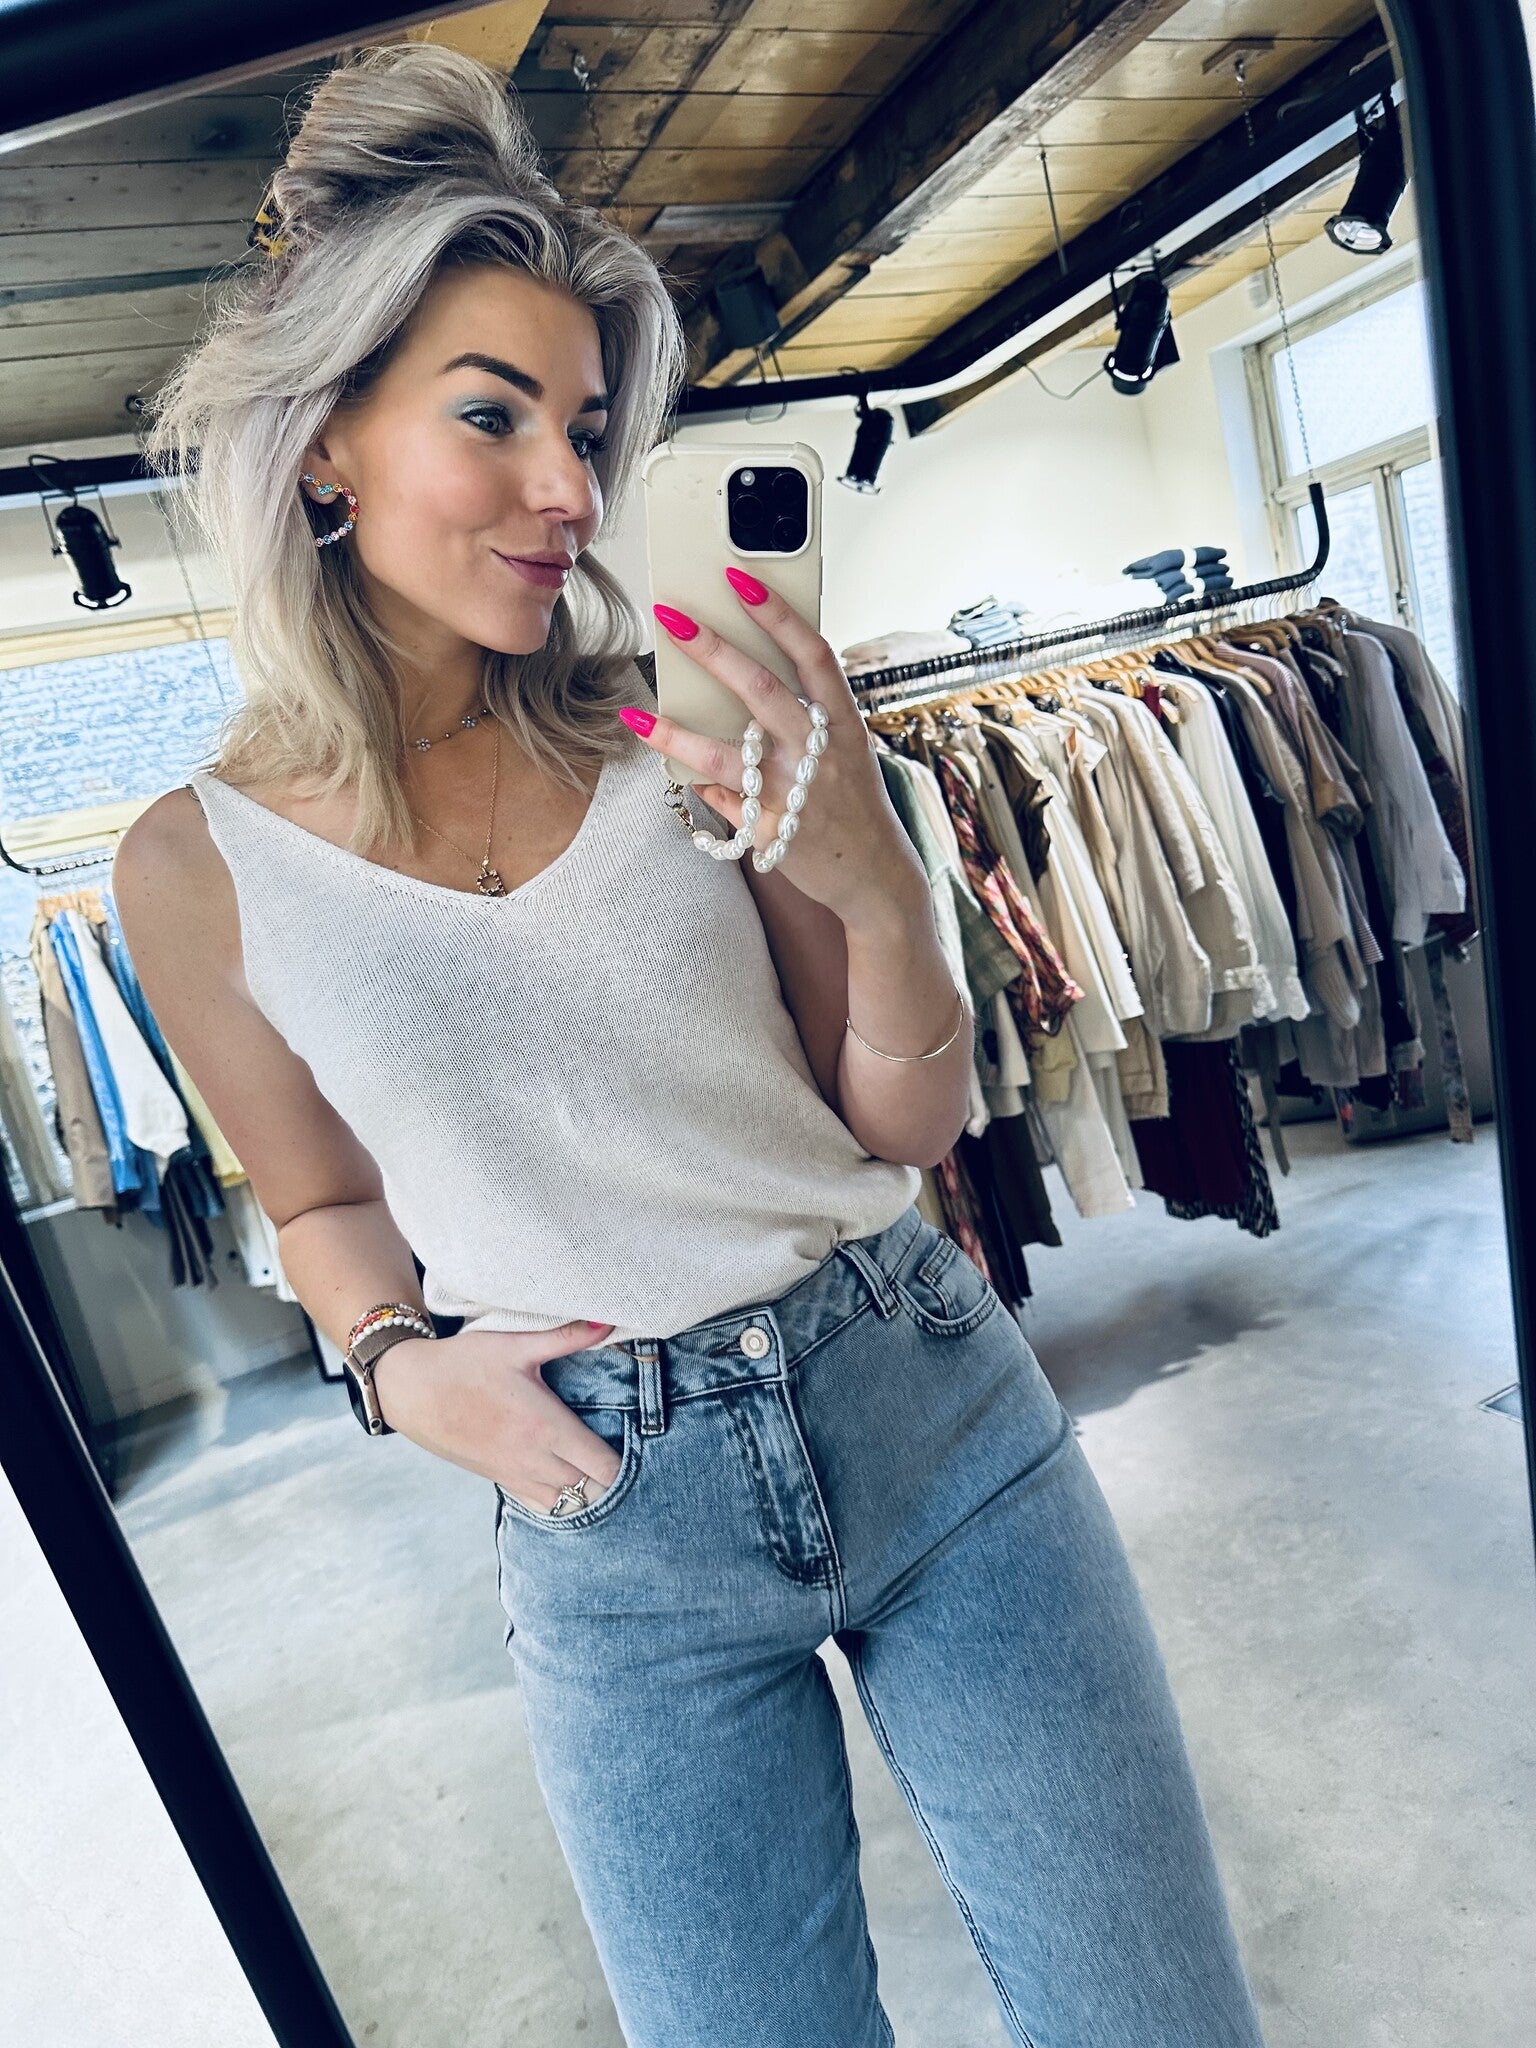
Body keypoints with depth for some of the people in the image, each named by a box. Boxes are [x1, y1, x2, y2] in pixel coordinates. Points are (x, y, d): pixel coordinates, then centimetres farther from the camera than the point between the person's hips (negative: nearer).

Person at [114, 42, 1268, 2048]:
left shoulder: (685, 735, -6)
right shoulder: (202, 865, -5)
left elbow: (913, 1125, -2)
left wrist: (873, 886, -19)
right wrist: (396, 1360, -9)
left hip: (927, 1406, 2)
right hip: (623, 1526, 0)